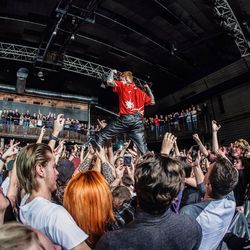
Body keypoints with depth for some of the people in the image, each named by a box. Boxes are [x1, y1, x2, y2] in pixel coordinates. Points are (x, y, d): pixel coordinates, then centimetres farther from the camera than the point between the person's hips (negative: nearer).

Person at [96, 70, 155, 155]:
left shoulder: (123, 85, 10)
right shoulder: (141, 92, 25)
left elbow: (109, 82, -2)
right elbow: (152, 102, 33)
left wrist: (112, 72, 19)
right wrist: (148, 88, 42)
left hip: (126, 118, -5)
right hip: (138, 120, 5)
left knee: (101, 136, 2)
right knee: (143, 148, 6)